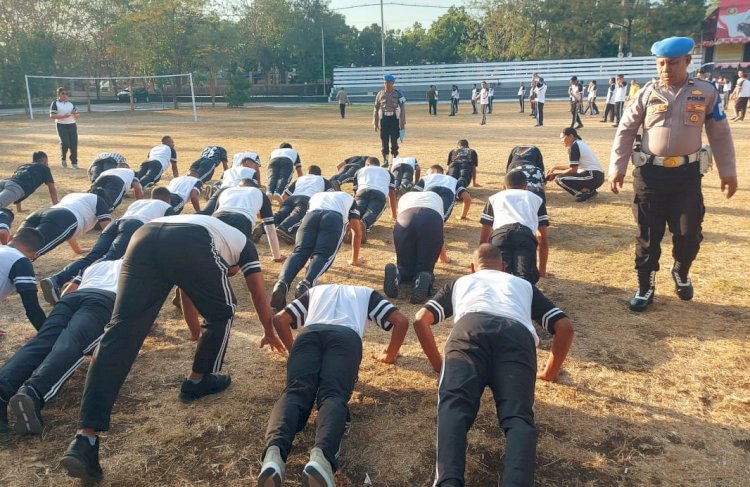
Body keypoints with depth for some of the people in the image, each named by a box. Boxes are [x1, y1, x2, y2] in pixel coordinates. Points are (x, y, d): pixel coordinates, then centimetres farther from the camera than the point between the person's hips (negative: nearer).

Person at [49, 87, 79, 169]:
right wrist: (63, 116, -20)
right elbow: (52, 115, -8)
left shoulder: (71, 103, 15)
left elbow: (77, 116, 16)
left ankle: (74, 163, 11)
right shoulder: (55, 103, 1)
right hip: (61, 126, -4)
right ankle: (63, 159, 11)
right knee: (65, 143, -16)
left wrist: (75, 114, -7)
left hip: (72, 125, 4)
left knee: (74, 144, 0)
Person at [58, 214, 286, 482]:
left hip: (144, 237, 5)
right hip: (188, 245, -5)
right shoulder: (243, 243, 37)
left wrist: (198, 333, 72)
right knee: (222, 314, 23)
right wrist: (269, 333, 58)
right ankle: (197, 381, 32)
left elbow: (187, 296, 58)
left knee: (121, 333, -5)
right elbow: (259, 295, 42)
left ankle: (84, 438, -13)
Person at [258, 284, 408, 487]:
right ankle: (322, 455, -51)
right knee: (333, 395, -18)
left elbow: (279, 319, 36)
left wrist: (293, 349, 49)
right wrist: (390, 354, 39)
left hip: (309, 333, 1)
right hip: (346, 336, -1)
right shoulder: (366, 293, 38)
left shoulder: (315, 291, 42)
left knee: (295, 392, -16)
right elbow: (401, 321, 25)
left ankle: (275, 450, -48)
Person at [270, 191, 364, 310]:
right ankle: (306, 284, -41)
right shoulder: (349, 199, 41)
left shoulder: (315, 196, 46)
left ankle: (282, 283, -41)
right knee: (322, 255, -12)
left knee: (300, 252, -13)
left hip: (311, 215, 2)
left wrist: (310, 251, 65)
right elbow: (357, 232, 42)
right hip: (334, 218, -1)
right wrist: (355, 259, 52)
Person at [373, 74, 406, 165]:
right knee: (384, 140, 4)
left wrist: (403, 122, -7)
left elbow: (403, 108, -2)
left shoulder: (398, 94, -1)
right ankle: (385, 160, 12)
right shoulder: (380, 93, 6)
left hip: (394, 118, -2)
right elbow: (376, 108, 9)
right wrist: (375, 122, 5)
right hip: (383, 119, 2)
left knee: (394, 140, -2)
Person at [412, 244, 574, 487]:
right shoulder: (524, 285, 43)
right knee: (517, 415, -16)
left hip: (470, 328, 0)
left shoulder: (460, 282, 40)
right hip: (518, 336, 1)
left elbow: (420, 320, 27)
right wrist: (550, 372, 43)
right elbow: (565, 326, 32)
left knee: (454, 405, -18)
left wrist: (439, 364, 36)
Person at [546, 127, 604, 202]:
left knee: (559, 179, -15)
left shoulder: (574, 146, -11)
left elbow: (573, 169, -13)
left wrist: (556, 172, 0)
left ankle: (586, 192, -14)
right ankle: (589, 190, 8)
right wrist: (555, 168, 23)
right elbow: (572, 165, 25)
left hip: (593, 177, -10)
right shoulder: (579, 144, 19)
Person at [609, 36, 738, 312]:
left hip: (687, 173, 1)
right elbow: (625, 132, 3)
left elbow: (720, 134, 7)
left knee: (689, 232, 4)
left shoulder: (706, 92, 1)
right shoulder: (647, 94, -1)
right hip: (650, 173, 0)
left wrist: (728, 171, 7)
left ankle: (681, 273, 35)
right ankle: (645, 286, 20)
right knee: (648, 234, 4)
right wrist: (617, 168, -4)